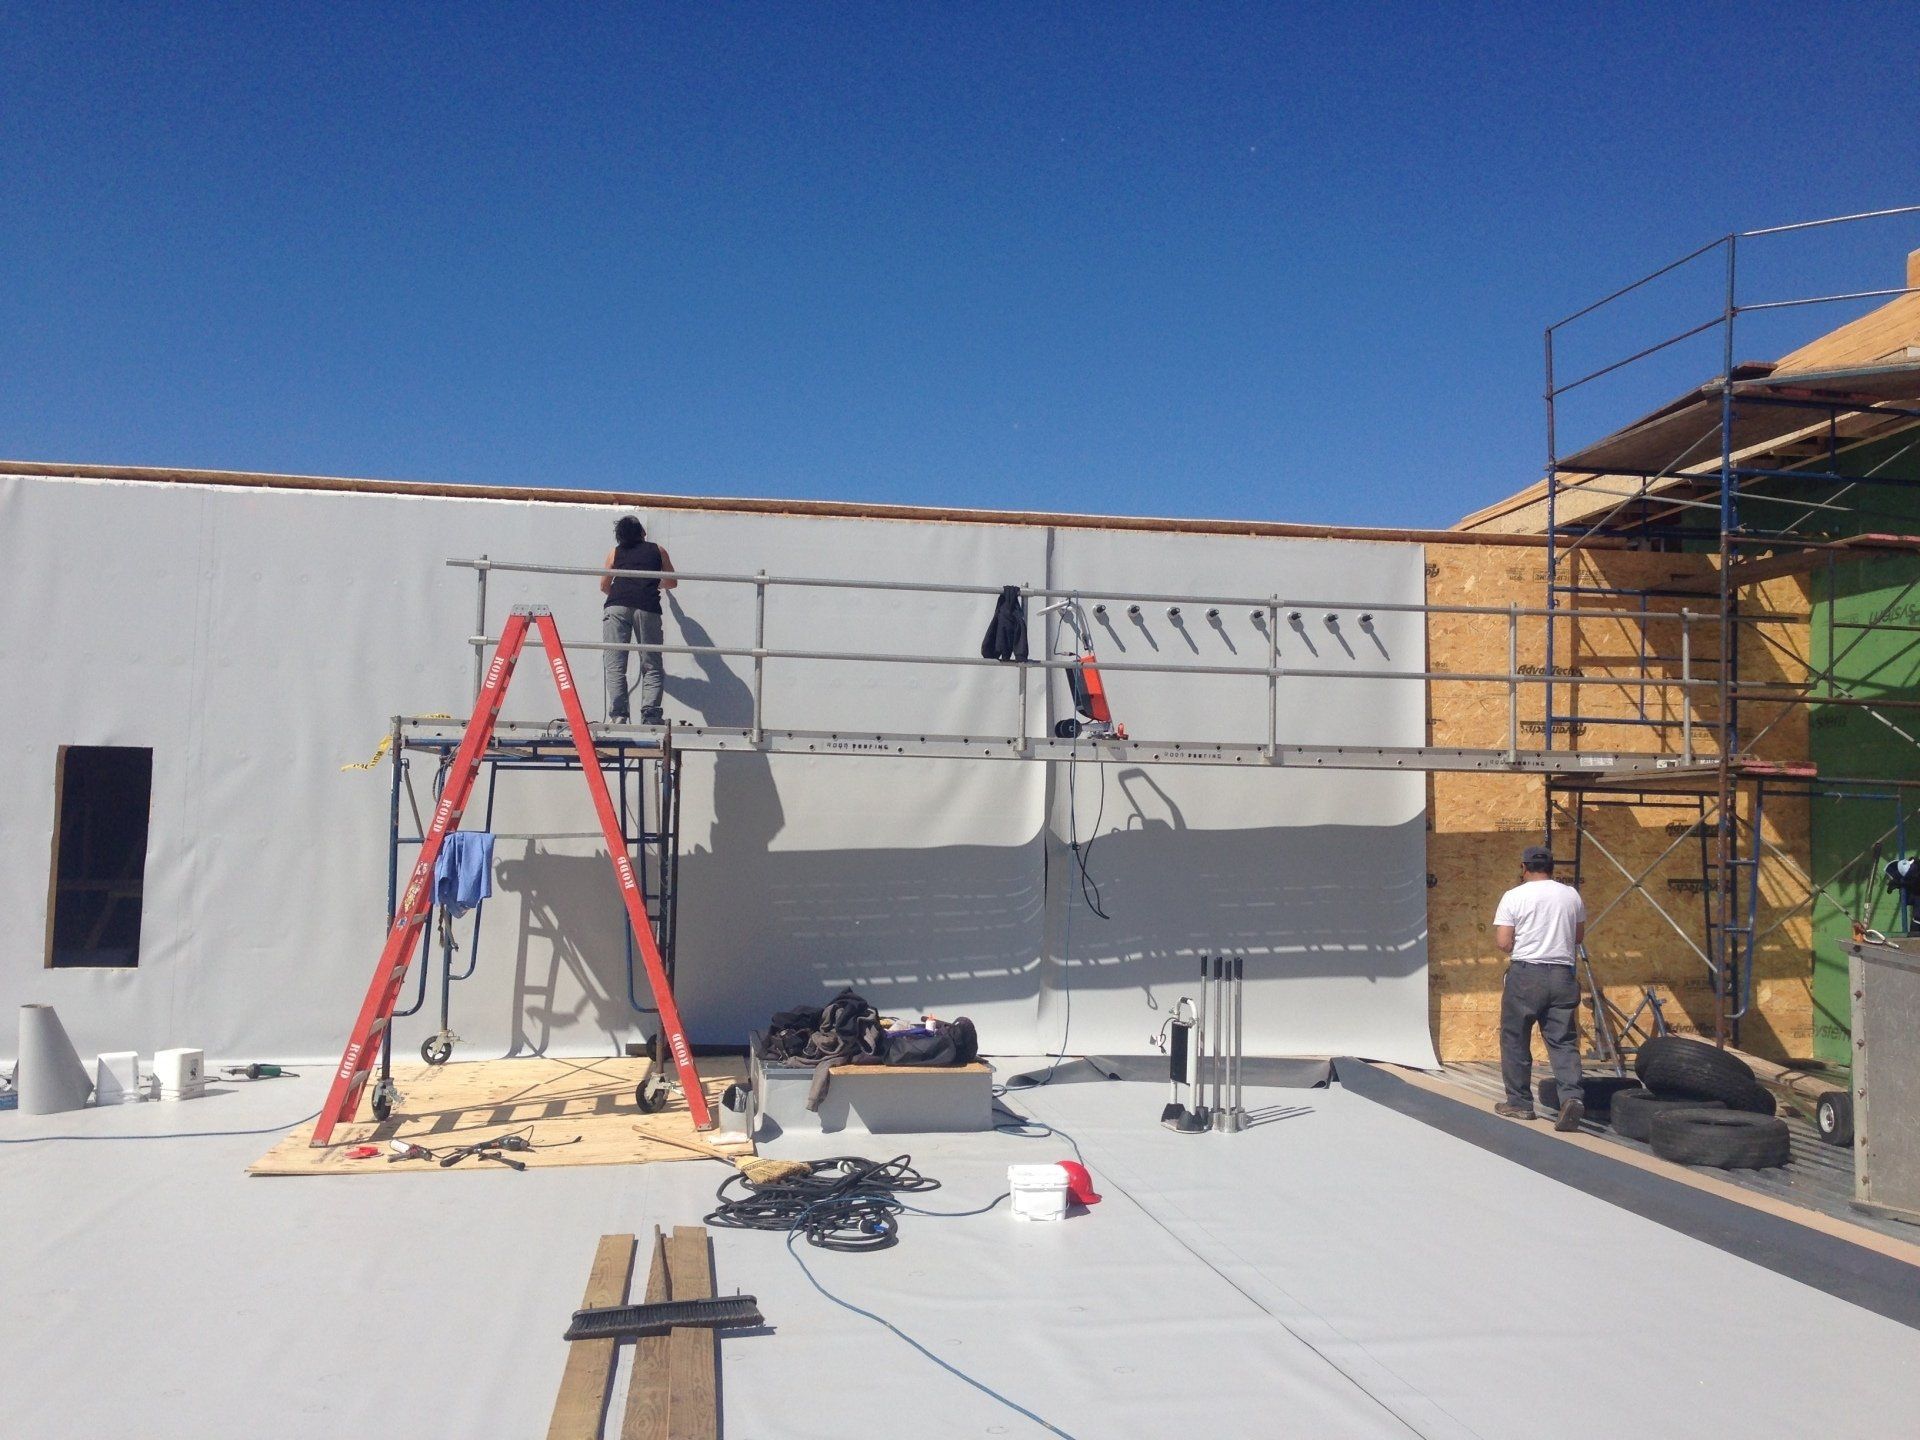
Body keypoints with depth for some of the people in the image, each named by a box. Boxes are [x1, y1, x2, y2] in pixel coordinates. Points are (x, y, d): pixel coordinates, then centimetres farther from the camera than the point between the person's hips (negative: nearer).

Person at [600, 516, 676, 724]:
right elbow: (672, 582, 31)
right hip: (647, 608, 0)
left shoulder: (615, 552, 21)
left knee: (614, 666, 1)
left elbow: (604, 586, 27)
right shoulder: (658, 551, 21)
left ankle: (618, 717, -11)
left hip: (617, 607, 0)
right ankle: (649, 717, -9)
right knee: (652, 667, 4)